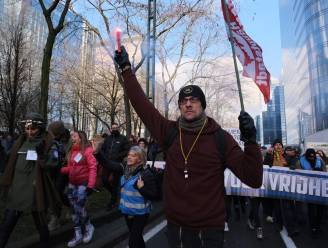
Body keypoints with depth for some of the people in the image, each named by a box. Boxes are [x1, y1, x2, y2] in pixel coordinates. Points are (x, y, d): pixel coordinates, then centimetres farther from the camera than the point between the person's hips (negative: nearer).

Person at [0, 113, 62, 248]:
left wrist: (42, 154, -29)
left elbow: (50, 166, -16)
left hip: (35, 192, -5)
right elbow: (12, 164, 16)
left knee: (40, 224, 12)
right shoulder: (21, 141, 7)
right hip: (16, 191, 5)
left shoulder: (48, 144, -9)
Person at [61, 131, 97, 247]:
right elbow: (70, 168, 12)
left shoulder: (87, 150, -12)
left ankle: (89, 227, 21)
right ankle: (77, 235, 25)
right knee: (74, 210, 11)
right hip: (72, 183, 7)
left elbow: (93, 168, -17)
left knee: (79, 208, -7)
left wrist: (90, 185, -22)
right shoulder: (72, 151, 8)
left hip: (83, 183, -7)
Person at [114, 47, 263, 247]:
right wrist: (126, 68, 0)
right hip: (176, 223, 2)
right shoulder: (169, 131, -4)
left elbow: (254, 180, -13)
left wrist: (250, 141, -27)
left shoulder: (220, 138, -10)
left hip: (211, 225, -2)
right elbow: (141, 103, -3)